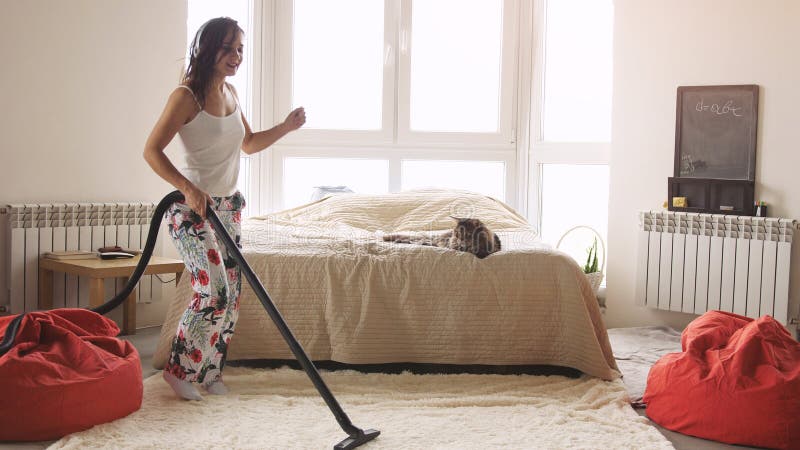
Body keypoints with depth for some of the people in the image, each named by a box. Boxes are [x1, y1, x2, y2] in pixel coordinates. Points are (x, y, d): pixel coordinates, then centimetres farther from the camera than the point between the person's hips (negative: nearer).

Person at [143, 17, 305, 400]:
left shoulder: (230, 93, 8)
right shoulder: (186, 96, -15)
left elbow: (249, 144, 21)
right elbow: (152, 150, -18)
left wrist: (286, 127, 6)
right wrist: (189, 188, -29)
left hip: (229, 205, 8)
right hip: (193, 208, -8)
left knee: (231, 292, 6)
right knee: (214, 292, -14)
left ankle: (210, 370, 21)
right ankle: (179, 368, 6)